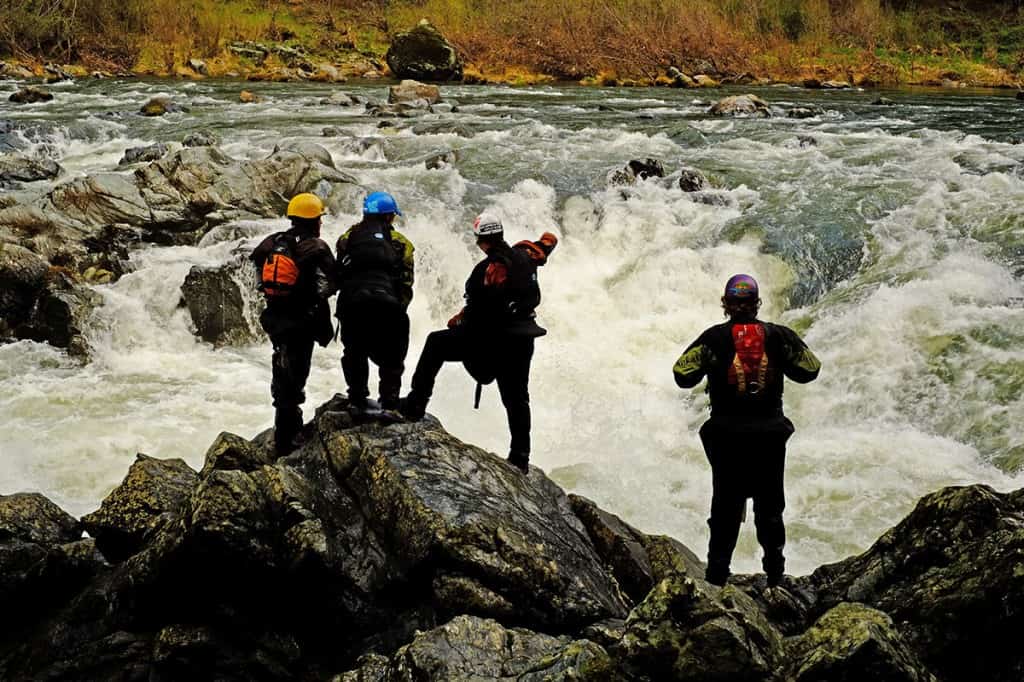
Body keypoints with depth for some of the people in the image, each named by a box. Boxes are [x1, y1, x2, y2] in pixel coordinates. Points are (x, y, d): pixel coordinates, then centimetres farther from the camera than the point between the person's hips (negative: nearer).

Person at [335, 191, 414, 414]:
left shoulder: (347, 238, 11)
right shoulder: (400, 243, 7)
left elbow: (337, 275, 8)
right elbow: (405, 282, 3)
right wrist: (399, 309, 9)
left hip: (350, 303, 2)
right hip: (386, 304, -2)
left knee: (355, 353, 19)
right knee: (390, 356, 10)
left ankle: (357, 399, 18)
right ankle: (389, 403, 3)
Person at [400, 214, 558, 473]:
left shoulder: (488, 268, -18)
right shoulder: (525, 255, 1)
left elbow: (478, 308, -20)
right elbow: (548, 240, 21)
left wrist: (458, 320, -3)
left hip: (493, 338, -6)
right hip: (523, 340, 6)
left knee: (436, 343, 8)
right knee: (516, 397, 15)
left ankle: (416, 403, 4)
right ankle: (520, 456, 16)